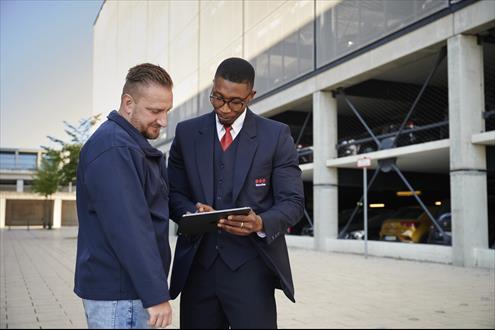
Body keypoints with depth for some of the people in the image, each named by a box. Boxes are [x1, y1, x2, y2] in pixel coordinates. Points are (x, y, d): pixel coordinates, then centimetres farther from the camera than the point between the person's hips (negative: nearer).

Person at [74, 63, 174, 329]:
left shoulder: (131, 144, 13)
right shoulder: (113, 147, -19)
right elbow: (128, 228, -24)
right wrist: (155, 294, -23)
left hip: (129, 286, 10)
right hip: (117, 292, -10)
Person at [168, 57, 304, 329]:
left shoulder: (276, 135, 0)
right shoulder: (186, 133, 8)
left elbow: (292, 201, -2)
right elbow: (173, 194, 9)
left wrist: (261, 222, -22)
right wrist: (193, 212, -13)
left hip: (250, 267, -2)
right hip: (197, 265, 3)